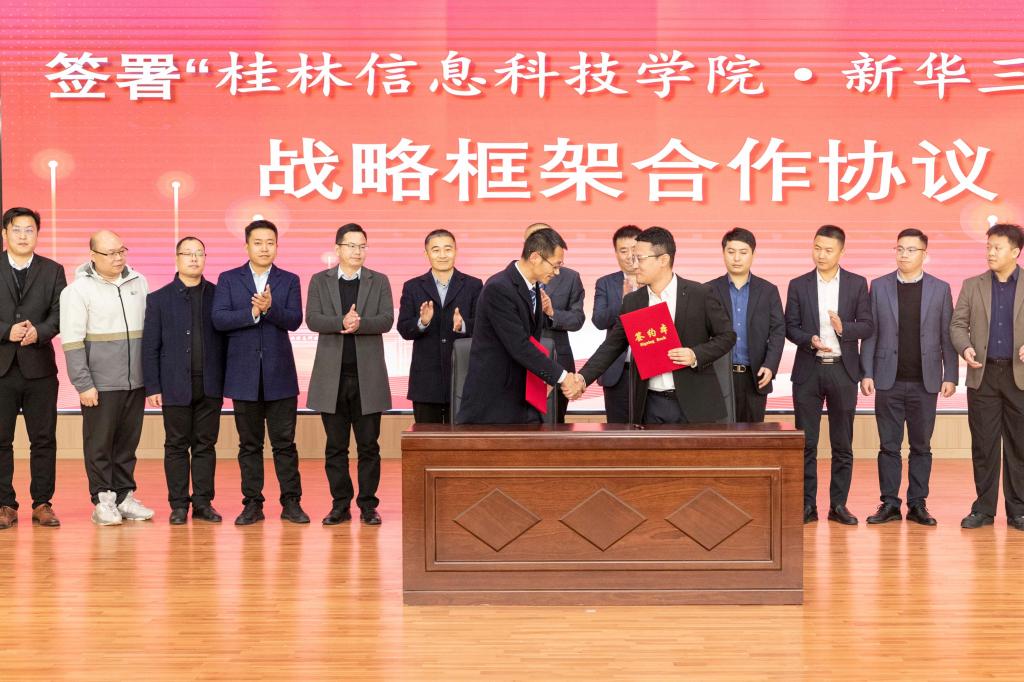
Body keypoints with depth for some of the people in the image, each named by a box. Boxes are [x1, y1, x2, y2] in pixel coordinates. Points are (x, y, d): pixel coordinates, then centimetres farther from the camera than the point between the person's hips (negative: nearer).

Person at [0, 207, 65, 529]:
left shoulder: (53, 270, 9)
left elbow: (60, 313, 0)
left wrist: (39, 331, -17)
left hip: (39, 366, 1)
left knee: (43, 439, 3)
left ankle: (42, 503, 11)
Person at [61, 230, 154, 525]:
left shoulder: (139, 283, 9)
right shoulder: (78, 290, -4)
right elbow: (72, 341, -7)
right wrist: (83, 384, -12)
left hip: (136, 380, 4)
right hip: (100, 384, -4)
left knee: (128, 441, 9)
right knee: (100, 443, 2)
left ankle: (124, 496, 19)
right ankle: (103, 501, 10)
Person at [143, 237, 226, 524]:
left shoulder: (218, 295, 7)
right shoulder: (159, 299, 5)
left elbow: (226, 339, 6)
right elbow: (150, 347, 3)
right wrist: (152, 387, -4)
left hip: (210, 385, 1)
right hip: (176, 385, -1)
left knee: (206, 445, 6)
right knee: (176, 446, 4)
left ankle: (203, 503, 12)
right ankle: (179, 505, 10)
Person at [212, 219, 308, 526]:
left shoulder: (289, 281, 7)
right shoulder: (228, 279, 6)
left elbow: (294, 320, -6)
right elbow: (218, 319, -6)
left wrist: (270, 308, -23)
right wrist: (252, 313, -16)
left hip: (280, 374, 0)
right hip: (244, 373, 0)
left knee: (284, 441, 2)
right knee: (249, 443, 6)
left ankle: (291, 502, 8)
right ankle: (252, 503, 13)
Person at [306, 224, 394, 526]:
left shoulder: (379, 282, 7)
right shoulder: (320, 281, 7)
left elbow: (387, 320, -6)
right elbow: (312, 319, -7)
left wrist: (359, 324, -23)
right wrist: (342, 323, -23)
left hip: (368, 376, 0)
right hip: (332, 376, 0)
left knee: (368, 445, 3)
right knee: (336, 446, 6)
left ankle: (368, 505, 11)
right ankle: (340, 505, 14)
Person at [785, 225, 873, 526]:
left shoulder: (857, 284, 4)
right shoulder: (798, 285, 5)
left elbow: (867, 326, 0)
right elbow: (790, 327, 3)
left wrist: (843, 328, -19)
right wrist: (810, 340, -16)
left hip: (842, 370, 0)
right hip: (808, 370, 0)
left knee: (843, 443, 5)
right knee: (806, 443, 2)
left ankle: (839, 505, 13)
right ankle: (807, 505, 9)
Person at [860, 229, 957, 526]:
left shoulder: (940, 289, 4)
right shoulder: (879, 286, 4)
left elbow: (947, 336, 4)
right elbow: (870, 333, 4)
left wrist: (950, 376, -2)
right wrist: (866, 373, -2)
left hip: (925, 382, 0)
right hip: (888, 381, 0)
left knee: (921, 446, 6)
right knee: (888, 445, 4)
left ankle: (918, 504, 13)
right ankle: (890, 504, 11)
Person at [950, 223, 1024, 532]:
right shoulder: (973, 285, 8)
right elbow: (958, 324, 5)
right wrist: (965, 347, -15)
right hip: (983, 374, 1)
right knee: (983, 444, 4)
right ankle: (983, 508, 11)